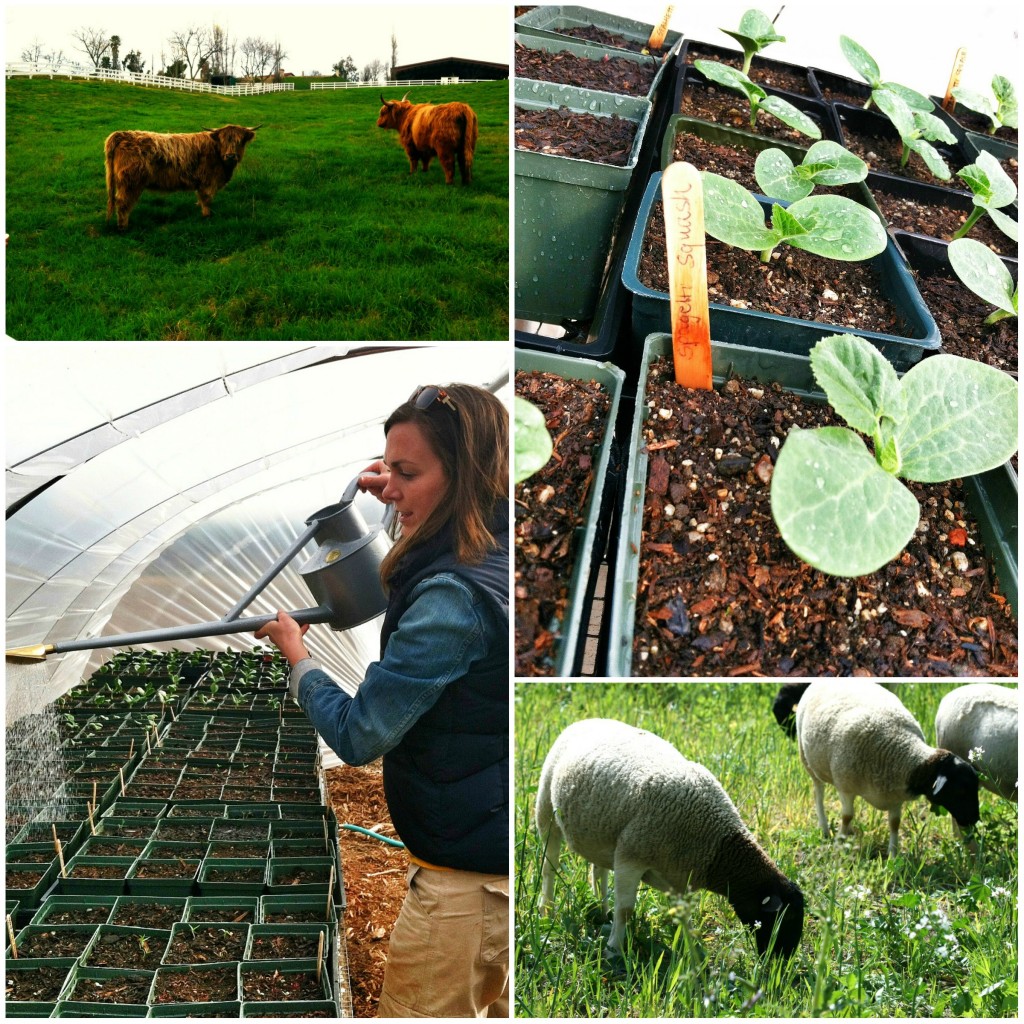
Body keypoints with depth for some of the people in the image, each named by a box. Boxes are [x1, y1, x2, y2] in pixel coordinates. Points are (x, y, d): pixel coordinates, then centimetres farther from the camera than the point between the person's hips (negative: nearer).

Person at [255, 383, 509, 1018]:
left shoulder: (452, 595, -26)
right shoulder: (498, 558, 1)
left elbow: (357, 736, -19)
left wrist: (295, 654, -3)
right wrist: (407, 507, 13)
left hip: (465, 878, -9)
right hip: (503, 856, 9)